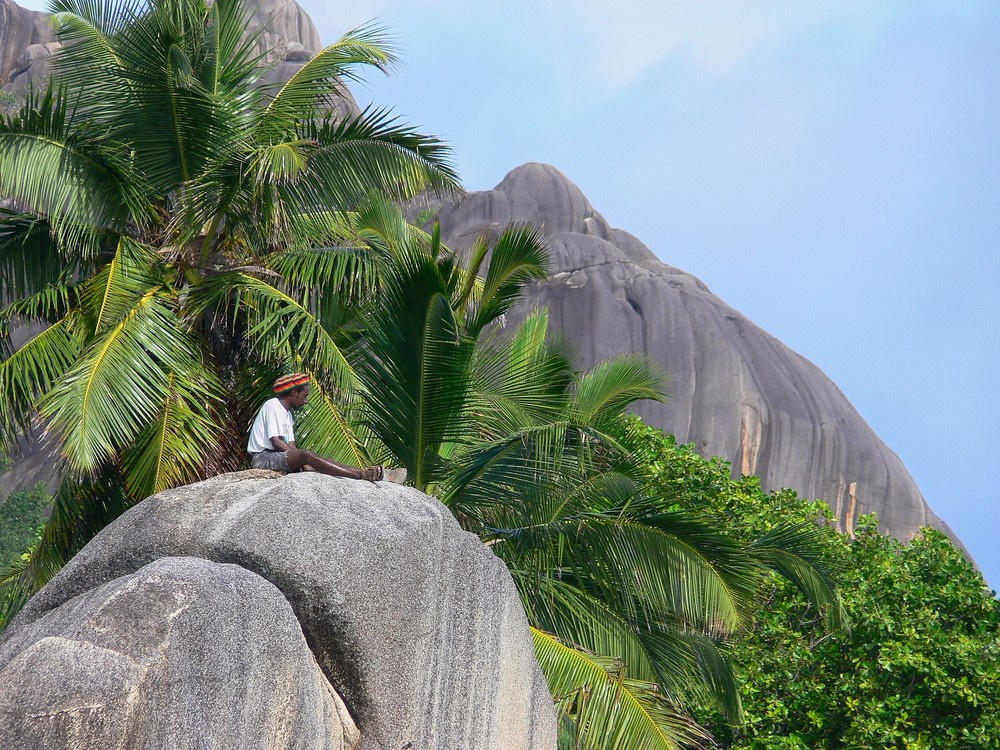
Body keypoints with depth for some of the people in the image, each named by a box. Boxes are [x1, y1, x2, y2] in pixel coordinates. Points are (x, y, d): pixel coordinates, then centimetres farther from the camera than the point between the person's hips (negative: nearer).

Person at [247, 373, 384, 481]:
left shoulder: (287, 413, 21)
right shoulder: (273, 406, -8)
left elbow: (291, 446, 11)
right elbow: (276, 442, -17)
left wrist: (306, 466, -7)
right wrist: (304, 460, -14)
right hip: (262, 457, -10)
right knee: (306, 455, -28)